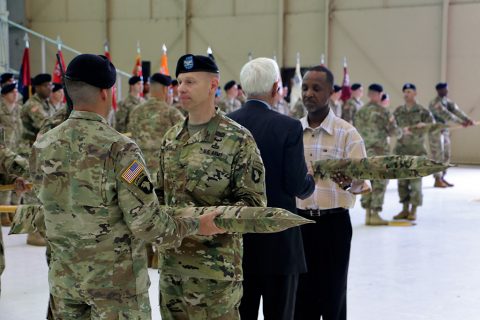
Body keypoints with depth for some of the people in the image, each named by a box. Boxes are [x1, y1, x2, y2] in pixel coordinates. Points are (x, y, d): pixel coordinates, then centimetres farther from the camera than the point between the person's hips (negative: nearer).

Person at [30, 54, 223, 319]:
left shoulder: (42, 146, -1)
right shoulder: (118, 148, -19)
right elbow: (145, 221, -19)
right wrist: (196, 225, -6)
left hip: (63, 276, 5)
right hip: (114, 277, -5)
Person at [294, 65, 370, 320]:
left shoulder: (347, 133, -6)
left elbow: (361, 182, -12)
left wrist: (348, 182, -32)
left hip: (333, 223, -3)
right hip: (297, 221, 4)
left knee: (333, 296, 4)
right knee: (300, 297, 8)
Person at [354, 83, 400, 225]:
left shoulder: (360, 111, 5)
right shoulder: (383, 112, -10)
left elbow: (355, 132, 8)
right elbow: (394, 131, -7)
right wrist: (400, 133, 14)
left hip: (364, 152, 5)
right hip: (379, 152, -5)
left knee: (367, 182, 12)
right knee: (379, 183, 0)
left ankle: (368, 214, 13)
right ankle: (375, 214, -1)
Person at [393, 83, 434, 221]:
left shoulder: (423, 112, -1)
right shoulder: (398, 111, 9)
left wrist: (424, 125, -26)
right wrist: (402, 130, -12)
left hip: (416, 150, -3)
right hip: (401, 150, 4)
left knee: (415, 181, -4)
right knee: (402, 181, 5)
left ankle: (413, 210, 4)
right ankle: (405, 209, 14)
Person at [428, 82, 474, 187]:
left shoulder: (447, 101, 9)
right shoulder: (435, 103, -18)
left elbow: (456, 110, -4)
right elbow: (446, 114, -29)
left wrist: (467, 119, -19)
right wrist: (461, 122, -34)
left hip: (445, 132, 9)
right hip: (435, 132, -9)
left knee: (445, 156, 9)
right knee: (438, 157, -7)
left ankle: (442, 179, 16)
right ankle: (437, 181, -2)